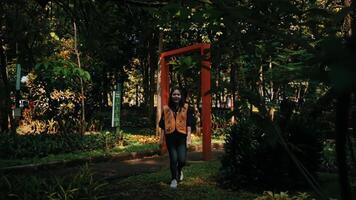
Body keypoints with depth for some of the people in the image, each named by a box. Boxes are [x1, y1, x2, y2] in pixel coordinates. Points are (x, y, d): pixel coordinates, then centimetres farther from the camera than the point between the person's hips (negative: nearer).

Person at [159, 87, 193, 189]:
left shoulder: (186, 108, 5)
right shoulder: (166, 109, 10)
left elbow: (189, 123, 0)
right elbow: (161, 123, 13)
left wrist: (188, 136, -8)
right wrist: (164, 128, -5)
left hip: (182, 136, -1)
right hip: (170, 137, 1)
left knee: (182, 159, -7)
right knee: (173, 159, 2)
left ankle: (179, 171, 28)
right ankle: (174, 179, 22)